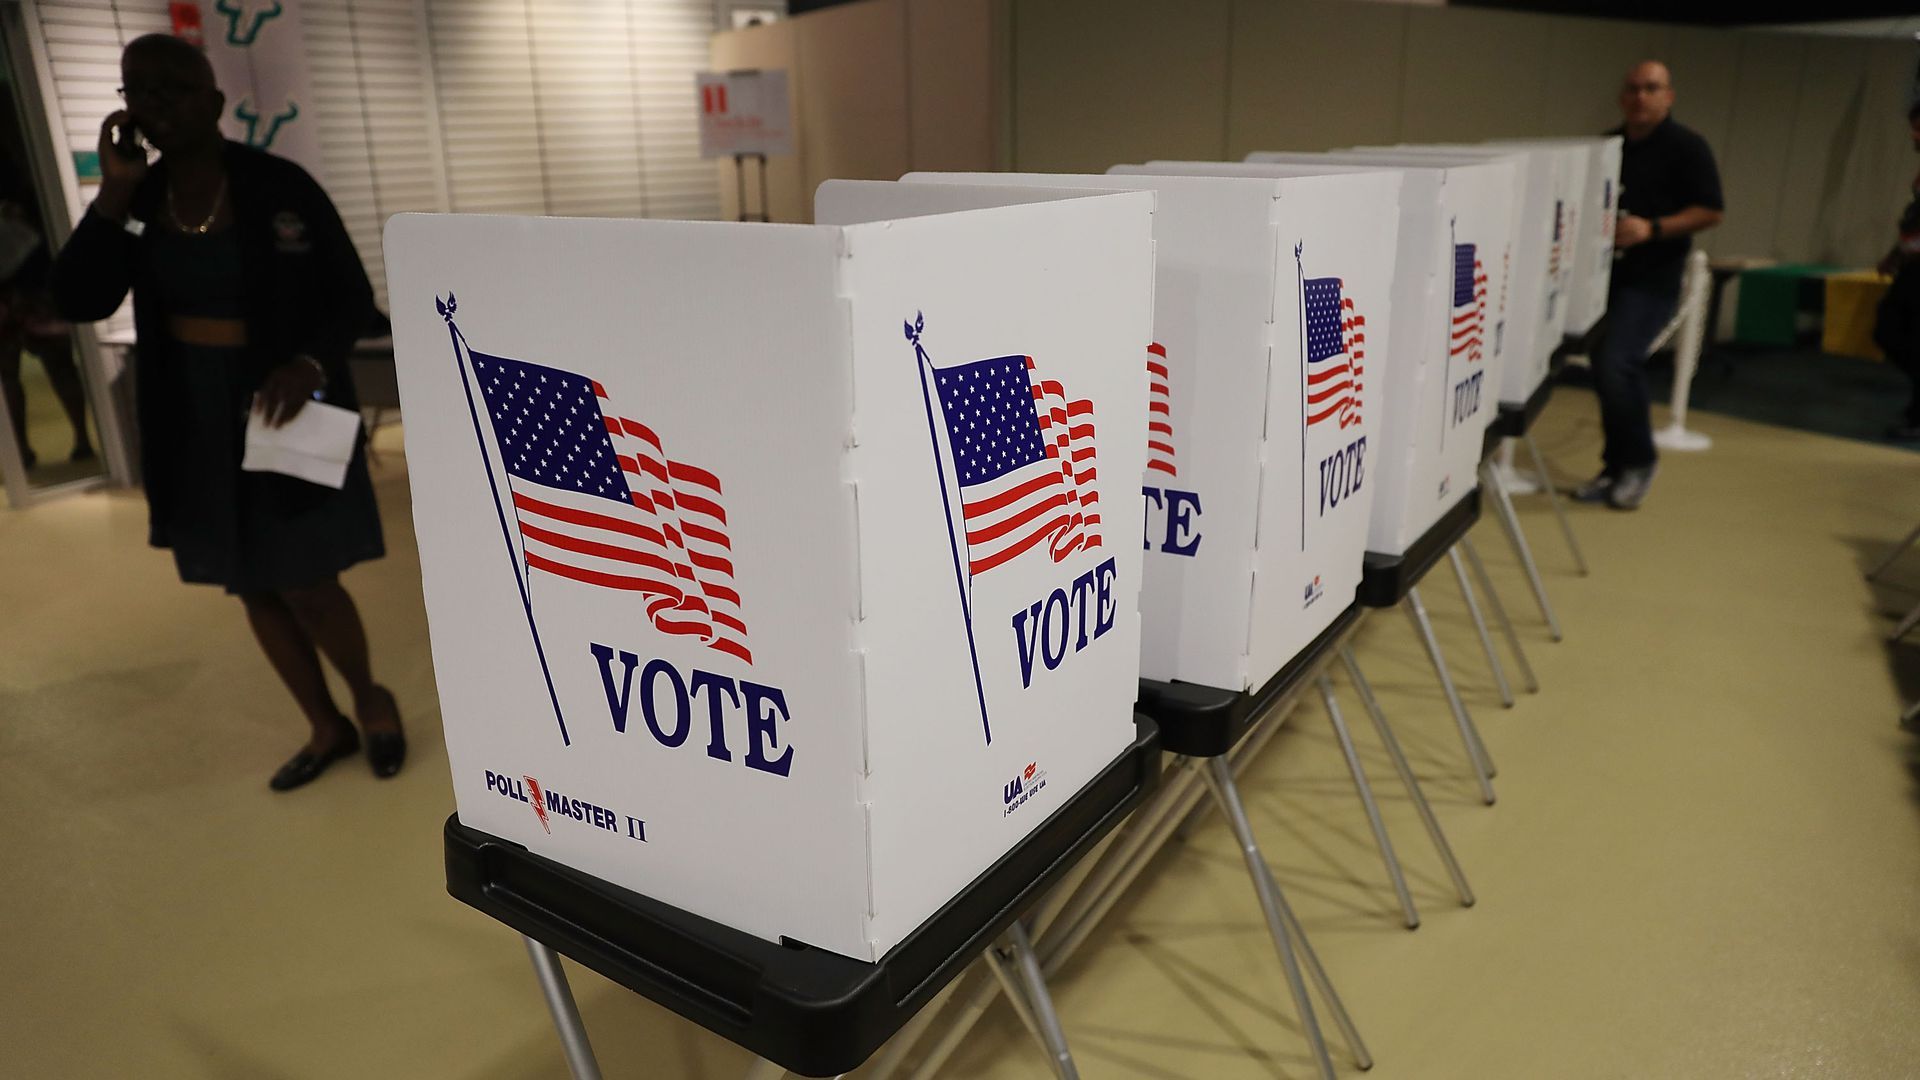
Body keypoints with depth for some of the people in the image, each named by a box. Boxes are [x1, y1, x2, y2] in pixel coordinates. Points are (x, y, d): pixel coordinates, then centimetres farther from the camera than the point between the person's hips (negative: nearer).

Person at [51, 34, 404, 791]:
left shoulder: (281, 187, -11)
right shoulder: (138, 198, 3)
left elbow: (353, 296, -7)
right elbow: (78, 301, -6)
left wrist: (311, 363, -25)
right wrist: (114, 193, -14)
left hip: (285, 410, -5)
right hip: (194, 427, 5)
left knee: (307, 586, -3)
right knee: (252, 587, 12)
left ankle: (371, 700, 25)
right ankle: (327, 727, 28)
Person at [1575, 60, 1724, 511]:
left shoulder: (1687, 147, -3)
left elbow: (1710, 211, -7)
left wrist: (1653, 229, -20)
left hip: (1651, 280, -6)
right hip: (1603, 273, 6)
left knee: (1615, 366, -18)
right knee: (1609, 370, 8)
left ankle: (1638, 460, 1)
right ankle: (1617, 467, 19)